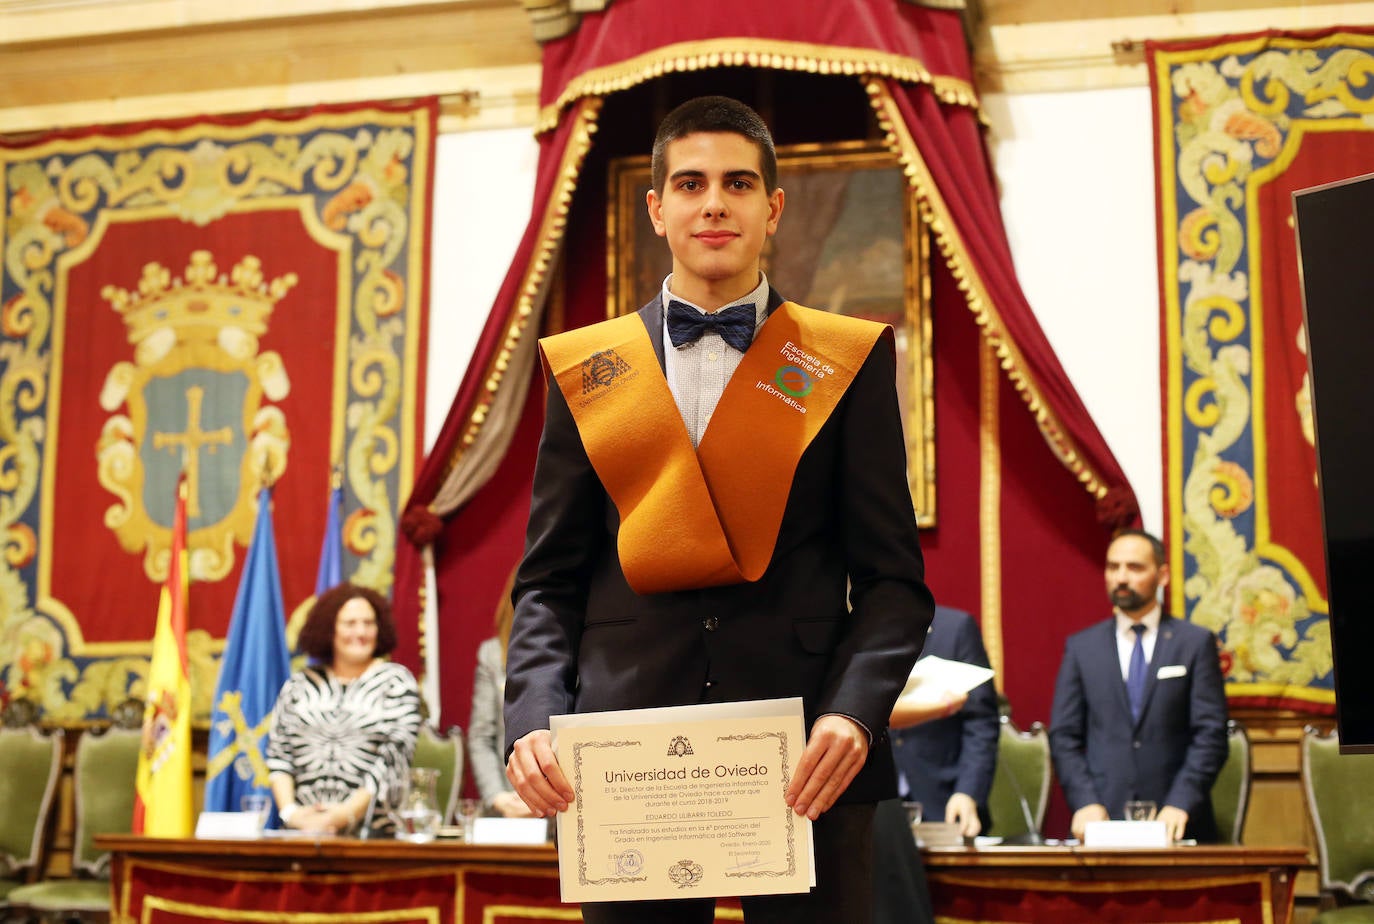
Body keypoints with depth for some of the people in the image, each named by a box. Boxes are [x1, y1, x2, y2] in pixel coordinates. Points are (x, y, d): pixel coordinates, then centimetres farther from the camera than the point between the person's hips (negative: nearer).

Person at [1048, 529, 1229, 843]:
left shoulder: (1196, 643, 5)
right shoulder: (1080, 647, 9)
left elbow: (1211, 734, -2)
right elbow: (1064, 737, 6)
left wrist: (1181, 803, -13)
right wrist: (1085, 802, -8)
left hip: (1176, 822, -1)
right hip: (1104, 818, 1)